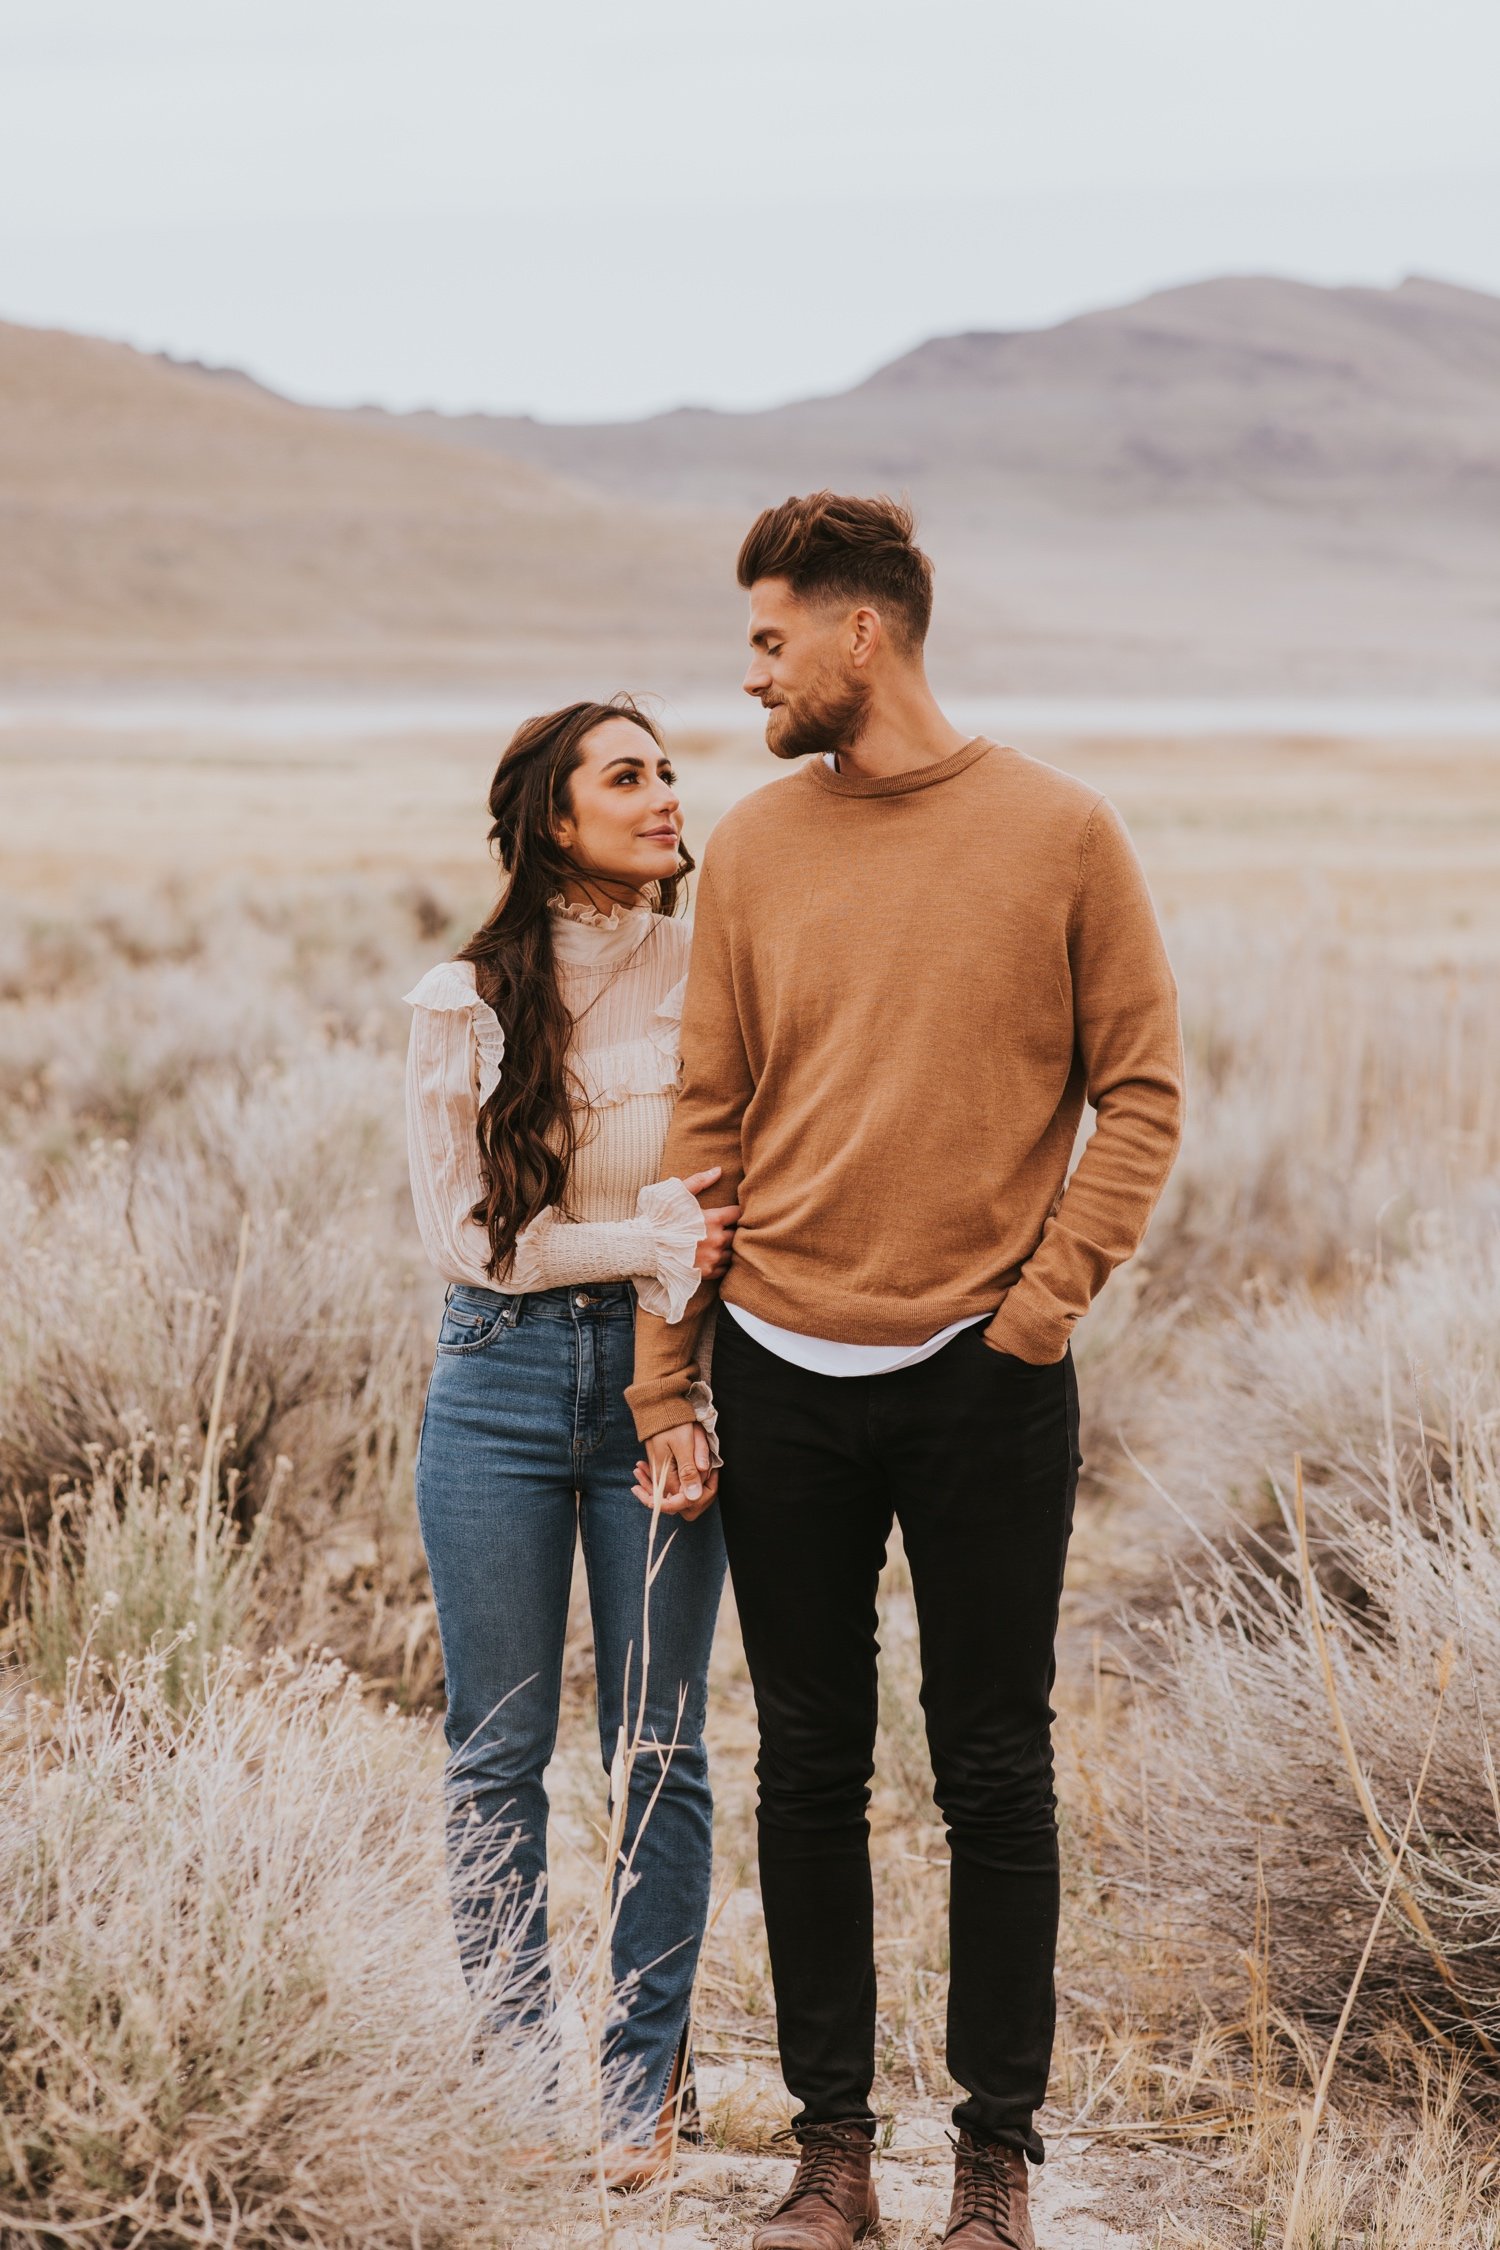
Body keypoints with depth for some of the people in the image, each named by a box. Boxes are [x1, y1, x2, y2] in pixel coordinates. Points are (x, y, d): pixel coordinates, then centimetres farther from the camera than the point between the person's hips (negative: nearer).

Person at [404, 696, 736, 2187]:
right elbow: (461, 1227, -3)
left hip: (664, 1378, 0)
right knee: (498, 1748, 5)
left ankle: (646, 2080, 16)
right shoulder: (463, 1003, 1)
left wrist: (687, 1232, -15)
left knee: (659, 1749, 4)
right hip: (500, 1380, 0)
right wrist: (649, 1241, -13)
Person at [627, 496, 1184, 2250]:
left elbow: (1140, 1086, 0)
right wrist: (663, 1381, 3)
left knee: (994, 1777, 5)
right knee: (809, 1771, 9)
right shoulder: (751, 851, 6)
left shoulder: (1060, 834, -3)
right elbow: (706, 1120, 6)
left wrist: (1048, 1294, -11)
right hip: (785, 1380, 3)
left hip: (986, 1381, -3)